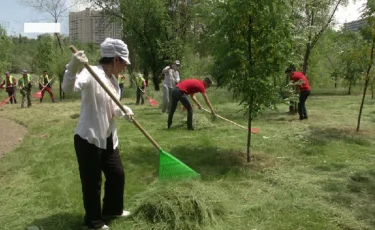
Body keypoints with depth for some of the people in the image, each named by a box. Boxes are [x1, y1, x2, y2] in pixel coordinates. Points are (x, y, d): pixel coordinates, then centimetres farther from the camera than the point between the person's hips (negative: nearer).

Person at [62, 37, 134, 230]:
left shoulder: (113, 80, 9)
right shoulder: (92, 73, -18)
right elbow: (68, 88, -36)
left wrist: (123, 111, -9)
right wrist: (73, 68, -56)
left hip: (108, 139, 9)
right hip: (89, 139, -9)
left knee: (117, 174, 19)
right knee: (92, 182, 5)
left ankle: (112, 209, 41)